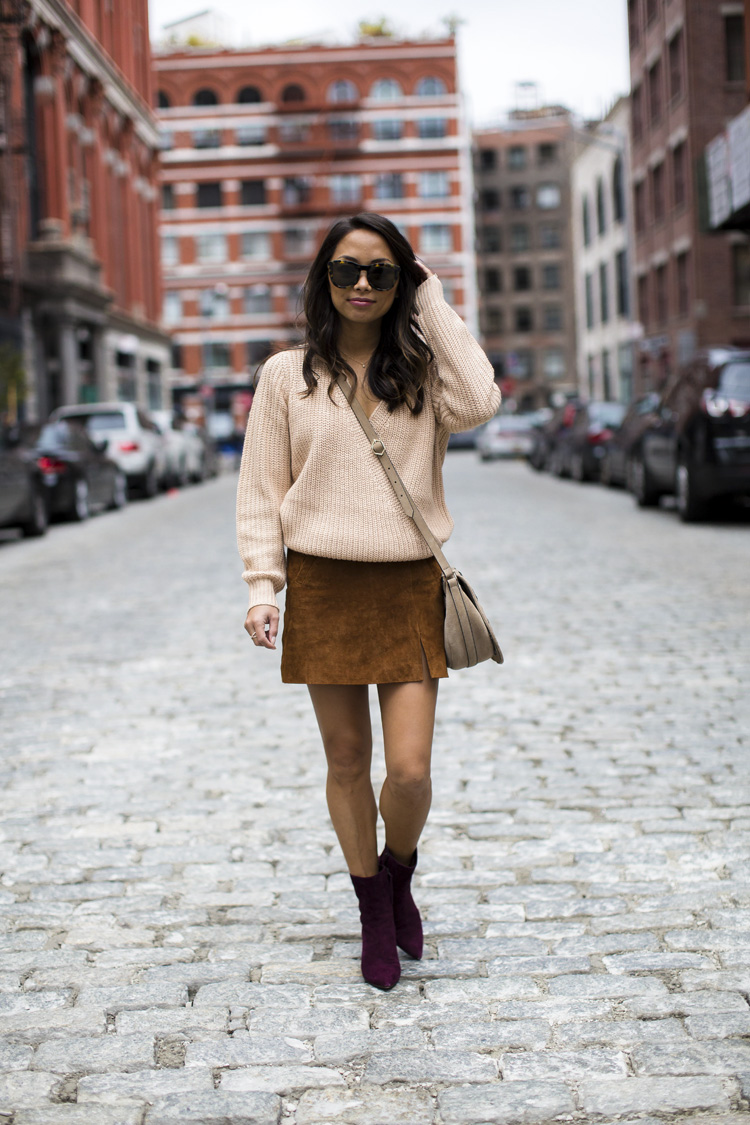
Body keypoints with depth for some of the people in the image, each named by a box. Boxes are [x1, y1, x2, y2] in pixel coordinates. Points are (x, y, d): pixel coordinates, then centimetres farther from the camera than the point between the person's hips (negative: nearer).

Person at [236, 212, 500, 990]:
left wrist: (433, 306, -8)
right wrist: (262, 586, -4)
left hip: (410, 586, 0)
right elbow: (261, 487, 5)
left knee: (410, 771, -5)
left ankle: (399, 876, 27)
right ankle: (374, 914, 27)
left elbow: (479, 403, -18)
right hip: (323, 584, 0)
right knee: (346, 762, 8)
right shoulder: (287, 375, 3)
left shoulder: (423, 371, 5)